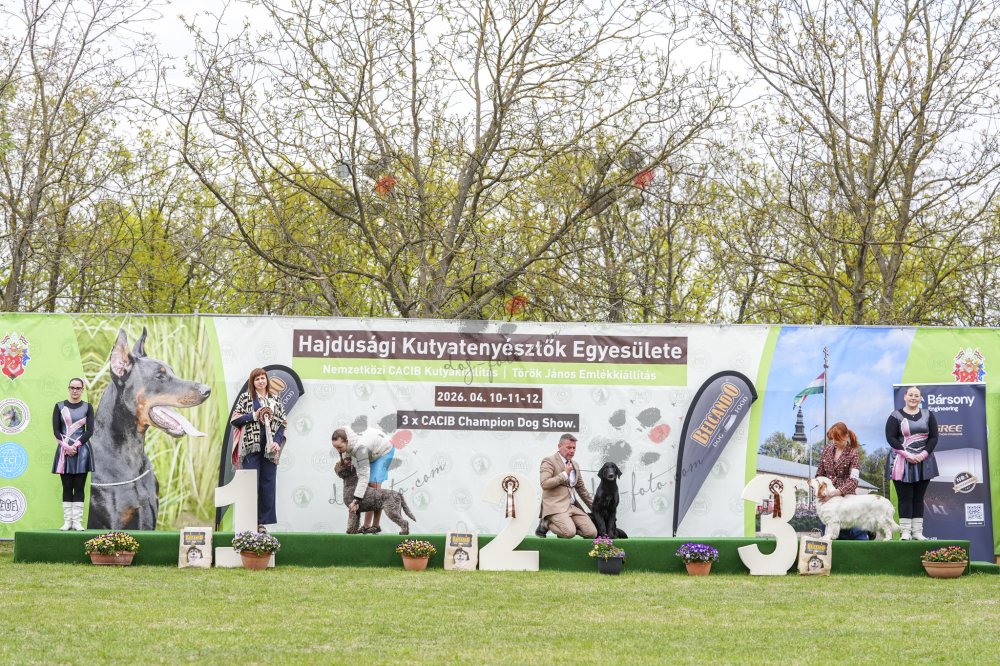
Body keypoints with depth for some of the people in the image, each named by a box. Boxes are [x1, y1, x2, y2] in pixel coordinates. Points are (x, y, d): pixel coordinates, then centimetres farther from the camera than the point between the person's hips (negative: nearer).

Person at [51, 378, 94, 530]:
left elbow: (90, 431, -2)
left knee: (79, 487, -2)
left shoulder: (87, 407, 5)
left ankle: (77, 522, -2)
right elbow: (56, 429, 1)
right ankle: (67, 521, 2)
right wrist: (66, 446, -12)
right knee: (67, 487, 1)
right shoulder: (60, 406, 6)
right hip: (64, 450, 1)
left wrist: (76, 445, -13)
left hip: (81, 450, -1)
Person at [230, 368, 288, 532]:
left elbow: (283, 423, 10)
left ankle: (263, 521, 5)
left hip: (269, 449, 3)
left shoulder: (276, 400, 13)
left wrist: (278, 442, -4)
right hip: (251, 446, -3)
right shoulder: (245, 398, 6)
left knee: (268, 484, 1)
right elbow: (234, 420, 1)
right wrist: (254, 415, -9)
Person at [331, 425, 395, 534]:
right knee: (367, 485, 0)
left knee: (374, 484, -20)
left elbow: (364, 476, -45)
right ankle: (366, 525, 0)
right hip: (371, 453, 8)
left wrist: (356, 501, -48)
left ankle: (376, 525, -16)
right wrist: (347, 457, -16)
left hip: (383, 451, -8)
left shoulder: (360, 448, -45)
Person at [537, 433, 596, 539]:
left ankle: (565, 527, 11)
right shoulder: (549, 461, -3)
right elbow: (545, 484, -17)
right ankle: (545, 523, -2)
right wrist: (565, 474, -12)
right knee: (569, 533, -29)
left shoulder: (575, 465, 21)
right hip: (556, 506, -7)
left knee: (592, 533, -11)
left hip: (573, 506, 7)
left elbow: (581, 488, 29)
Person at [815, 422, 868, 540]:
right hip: (827, 495, 5)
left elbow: (853, 481, -20)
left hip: (845, 495, -5)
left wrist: (834, 493, -31)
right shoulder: (827, 449, 5)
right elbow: (820, 473, 13)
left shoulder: (852, 454, -10)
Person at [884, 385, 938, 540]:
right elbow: (890, 438, -8)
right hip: (902, 462, -3)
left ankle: (917, 531, 5)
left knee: (918, 498, 4)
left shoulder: (928, 415, 8)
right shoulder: (896, 416, 0)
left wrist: (923, 454, -12)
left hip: (923, 462, 3)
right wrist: (907, 455, -17)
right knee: (905, 498, -4)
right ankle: (905, 532, -4)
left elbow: (934, 437, 3)